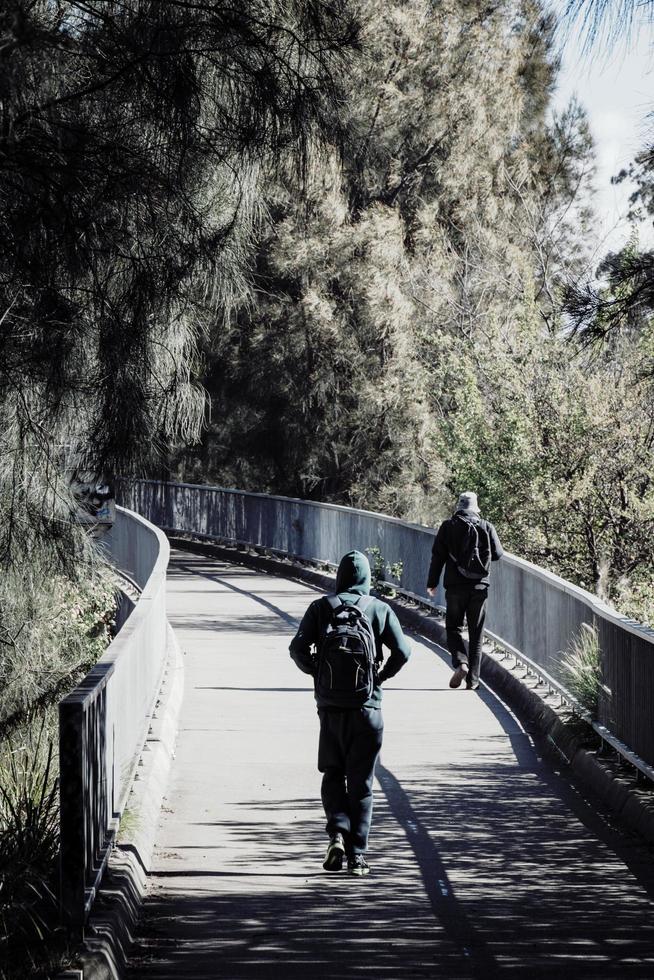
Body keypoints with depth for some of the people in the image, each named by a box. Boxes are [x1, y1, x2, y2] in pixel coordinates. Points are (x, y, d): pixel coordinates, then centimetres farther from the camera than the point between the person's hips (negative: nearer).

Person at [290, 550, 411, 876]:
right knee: (361, 782, 7)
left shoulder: (321, 607, 2)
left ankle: (337, 831, -8)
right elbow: (402, 651, -6)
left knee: (333, 774, 15)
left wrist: (316, 672, 10)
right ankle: (357, 853, 3)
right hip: (367, 707, 0)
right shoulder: (380, 609, 2)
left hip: (330, 705, 0)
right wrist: (380, 677, 7)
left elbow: (298, 648, -7)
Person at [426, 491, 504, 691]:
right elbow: (498, 554, 6)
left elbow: (438, 556, -2)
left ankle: (461, 663, -15)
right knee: (476, 633, 8)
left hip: (455, 586, -1)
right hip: (480, 586, 1)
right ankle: (473, 679, 7)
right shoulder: (487, 527, -1)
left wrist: (432, 583, 6)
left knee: (453, 628, 11)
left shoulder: (448, 527, -3)